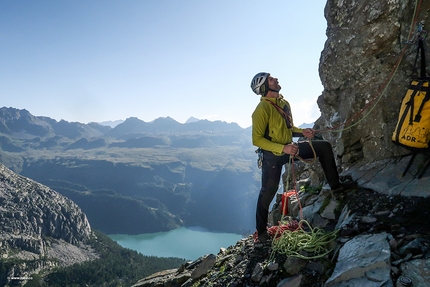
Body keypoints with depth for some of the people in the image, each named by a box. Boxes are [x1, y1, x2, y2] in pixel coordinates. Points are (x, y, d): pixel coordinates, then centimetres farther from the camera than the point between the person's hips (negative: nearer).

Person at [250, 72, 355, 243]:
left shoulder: (284, 103, 4)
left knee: (324, 147, 7)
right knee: (268, 192, 1)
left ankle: (335, 185, 19)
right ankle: (261, 231, 20)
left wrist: (302, 132, -3)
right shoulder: (262, 109, -22)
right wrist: (283, 148, -29)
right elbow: (256, 139, -24)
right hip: (272, 155, -8)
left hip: (288, 148, 8)